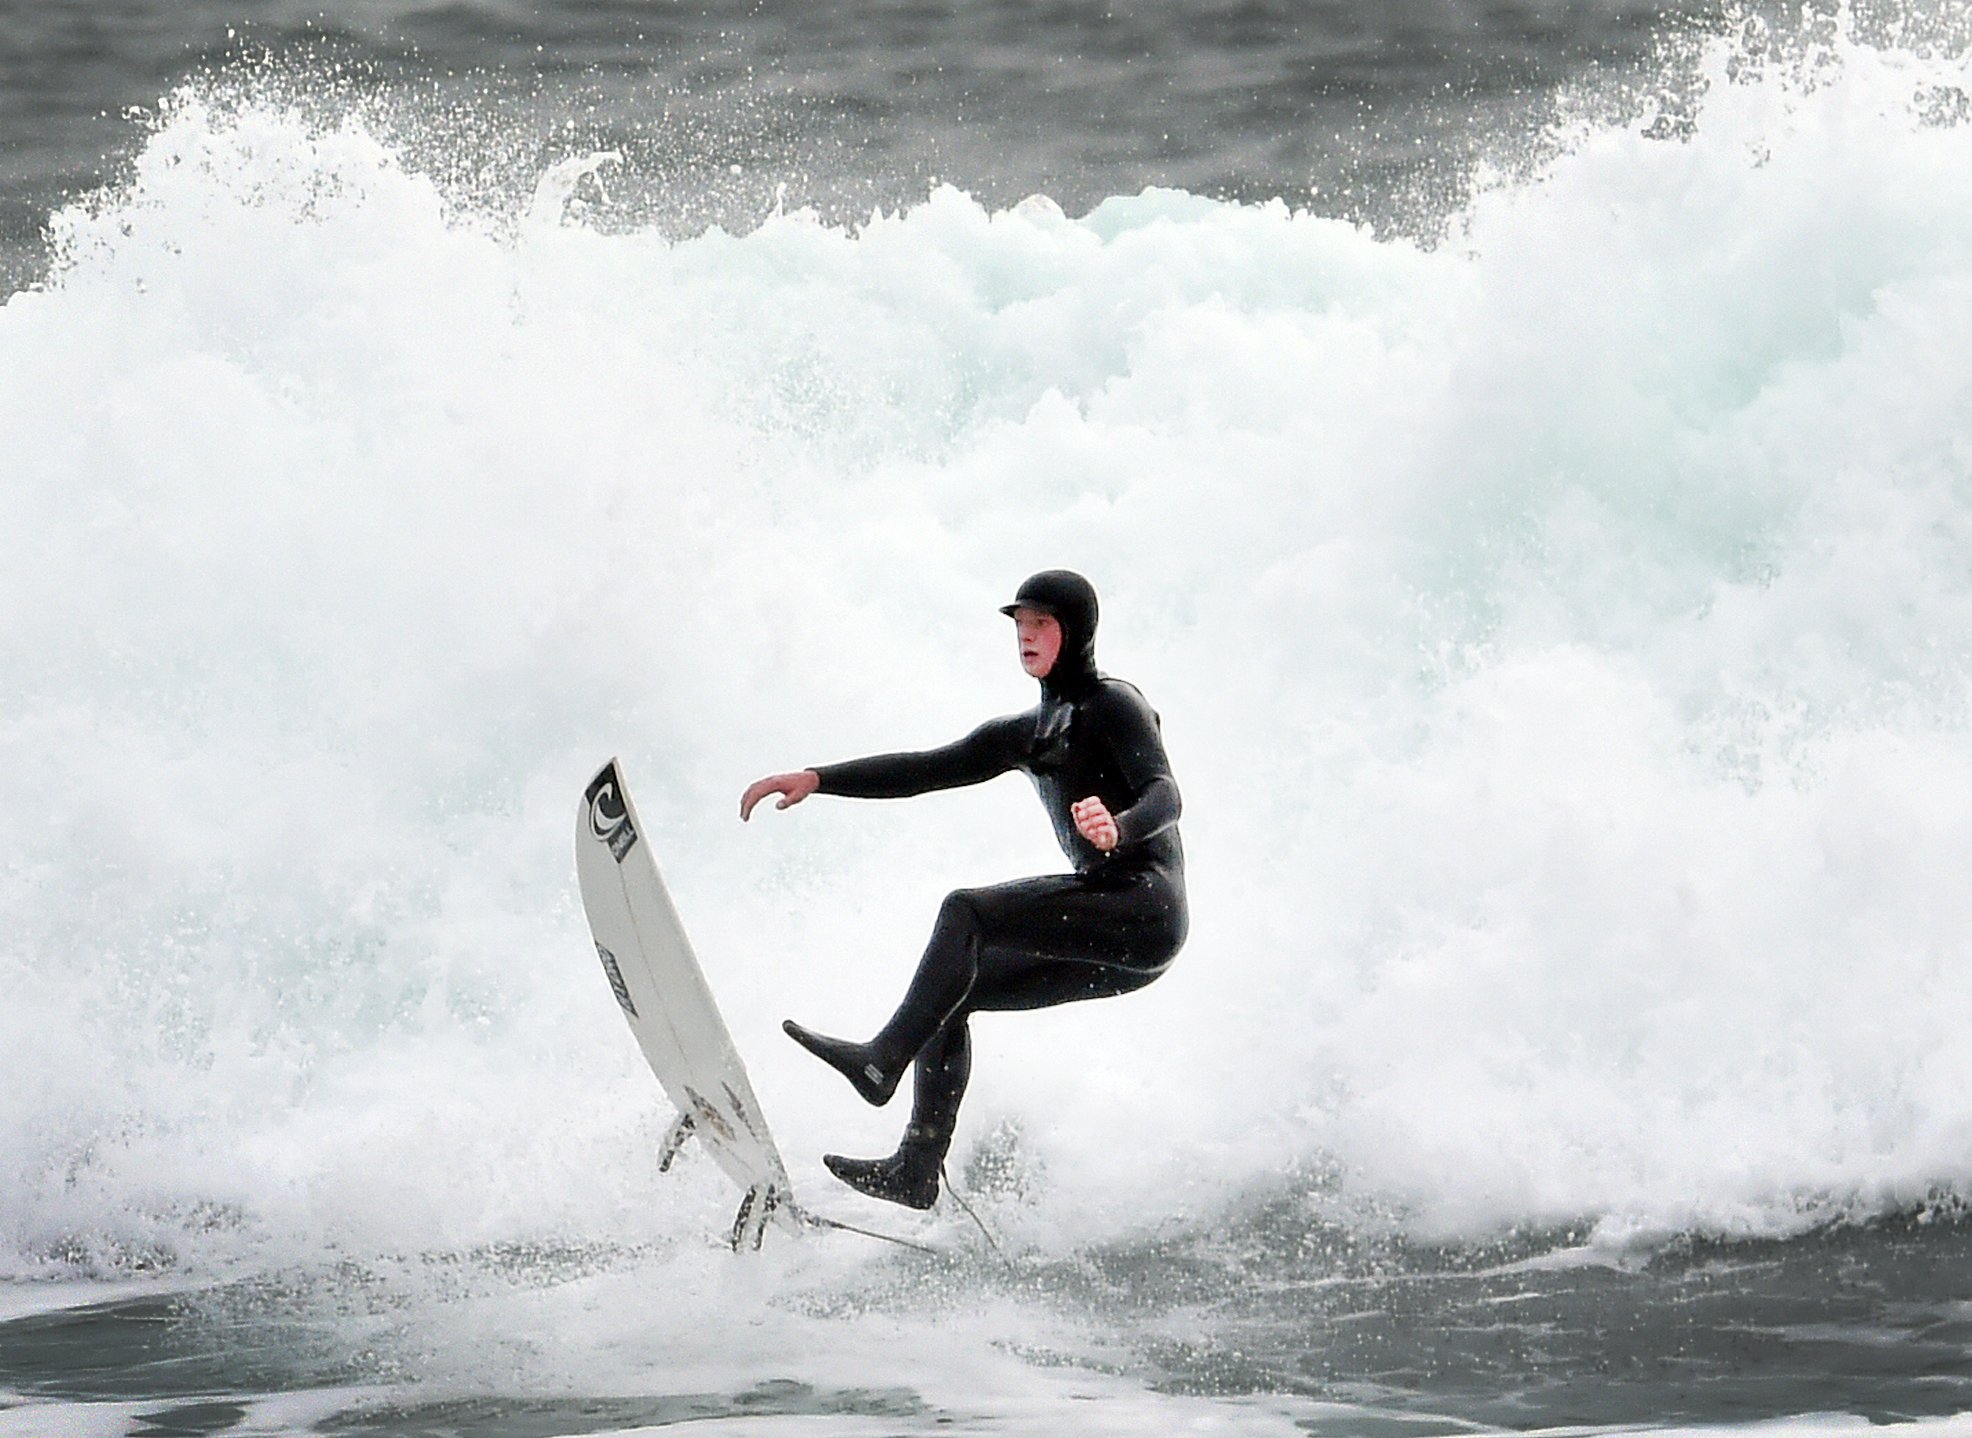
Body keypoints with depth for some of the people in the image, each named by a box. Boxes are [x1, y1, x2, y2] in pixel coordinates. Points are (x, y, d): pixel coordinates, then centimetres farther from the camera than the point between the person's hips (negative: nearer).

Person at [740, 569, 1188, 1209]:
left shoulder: (1112, 704, -3)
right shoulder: (1029, 733, 22)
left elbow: (1164, 795, -17)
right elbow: (930, 769, 18)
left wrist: (1117, 829, -40)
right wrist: (815, 779, 8)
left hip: (1145, 908, -9)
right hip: (1111, 945, 9)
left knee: (964, 912, -22)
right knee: (949, 995, 5)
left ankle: (881, 1061, -31)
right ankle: (917, 1169, -4)